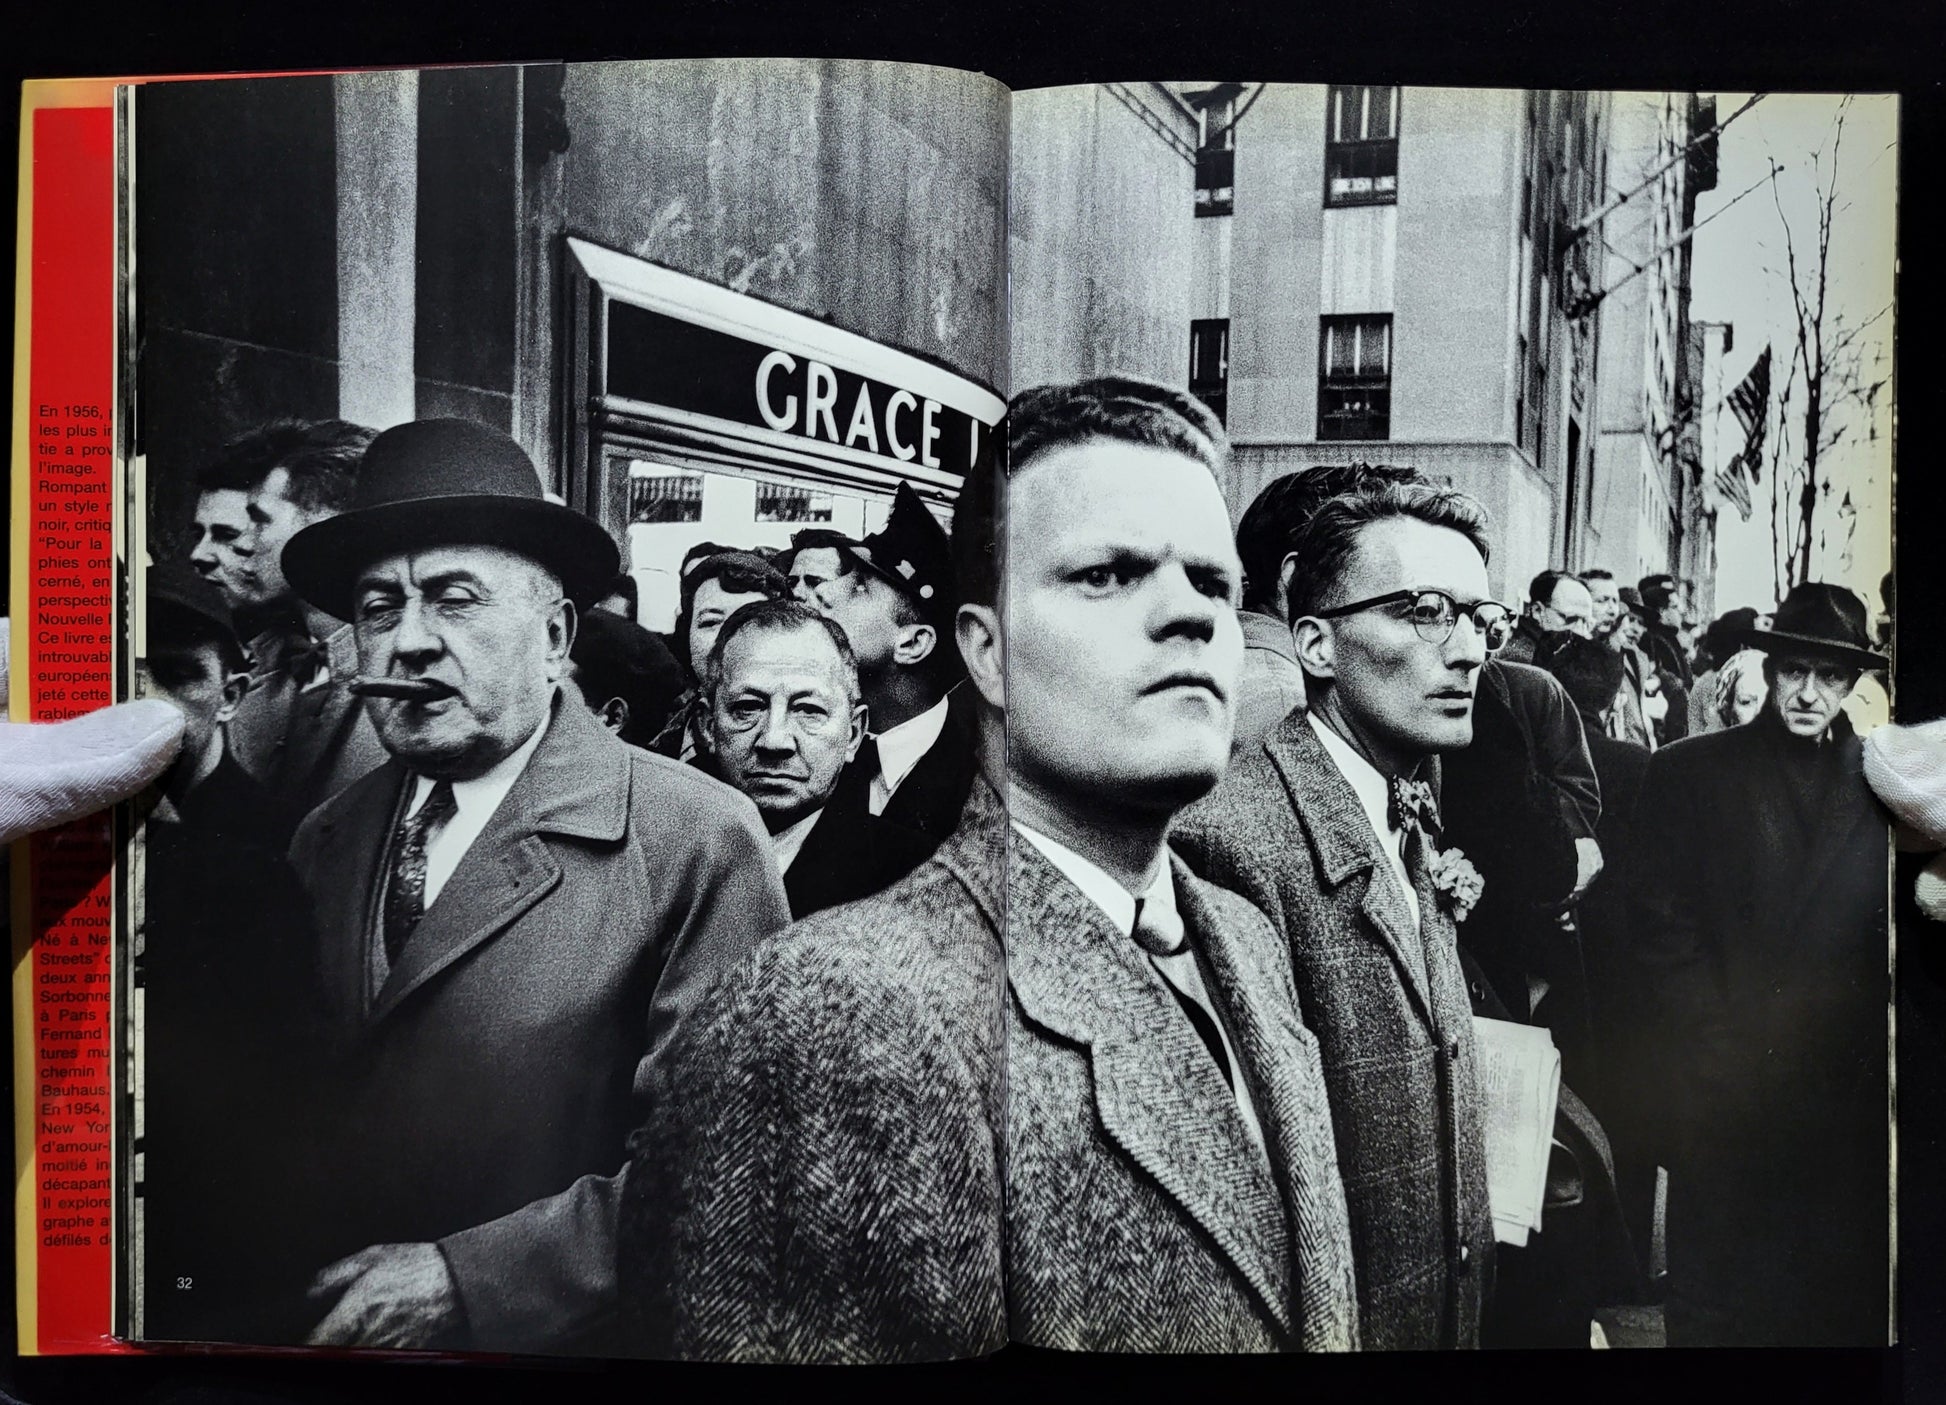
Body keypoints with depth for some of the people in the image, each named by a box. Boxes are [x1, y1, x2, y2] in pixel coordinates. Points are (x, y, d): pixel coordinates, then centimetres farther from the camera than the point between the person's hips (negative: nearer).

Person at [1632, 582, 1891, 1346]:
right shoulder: (1687, 773, 3)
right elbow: (1663, 923, -1)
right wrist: (1723, 1041, -7)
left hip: (1850, 1084, 2)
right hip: (1727, 1079, -1)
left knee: (1848, 1297, 8)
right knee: (1715, 1297, 6)